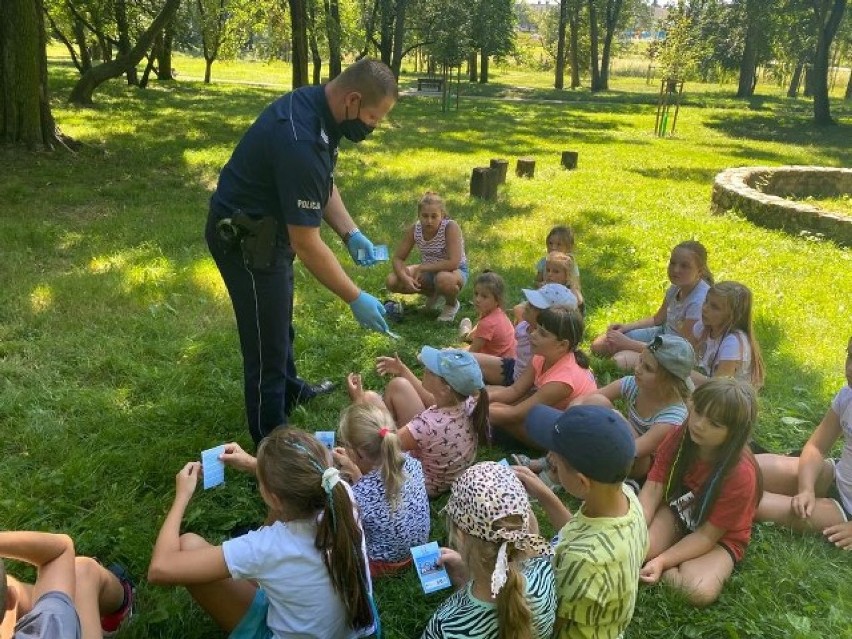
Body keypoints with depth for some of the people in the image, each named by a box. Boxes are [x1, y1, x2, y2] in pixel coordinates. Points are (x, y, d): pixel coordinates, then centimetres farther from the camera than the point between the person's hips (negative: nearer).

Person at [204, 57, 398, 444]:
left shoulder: (314, 104, -5)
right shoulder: (300, 143, -35)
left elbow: (323, 184, 9)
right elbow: (307, 245, -31)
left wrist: (350, 232, -4)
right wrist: (356, 299, -23)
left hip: (266, 227, 10)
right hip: (245, 238, -10)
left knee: (279, 320, 28)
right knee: (267, 336, 3)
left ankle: (289, 389, 52)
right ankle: (270, 438, 21)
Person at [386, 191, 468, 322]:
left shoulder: (451, 228, -27)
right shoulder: (414, 229, -14)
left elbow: (453, 263, -35)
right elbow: (398, 259, -9)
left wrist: (422, 267, -29)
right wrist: (405, 278, -29)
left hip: (456, 271, -5)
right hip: (429, 271, 6)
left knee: (443, 279, -42)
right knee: (392, 282, -14)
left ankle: (452, 304, -3)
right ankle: (434, 294, 12)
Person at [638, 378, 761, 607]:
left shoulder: (741, 474, -29)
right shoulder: (680, 437, -16)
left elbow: (707, 536, -23)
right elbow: (653, 488, -16)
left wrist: (661, 561, -33)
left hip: (720, 539, -2)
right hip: (676, 514, 3)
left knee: (700, 591, -32)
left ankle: (664, 571, -7)